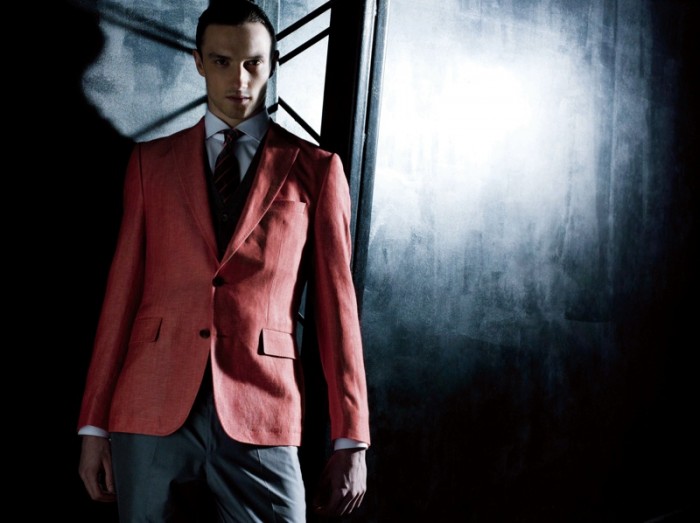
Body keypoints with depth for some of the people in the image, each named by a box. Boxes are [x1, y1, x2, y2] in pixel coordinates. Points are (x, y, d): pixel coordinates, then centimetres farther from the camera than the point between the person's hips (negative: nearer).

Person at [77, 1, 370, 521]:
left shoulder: (315, 168, 7)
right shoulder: (152, 161, 12)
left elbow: (335, 302, 4)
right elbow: (123, 291, 9)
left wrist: (351, 440, 0)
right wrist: (94, 426, 4)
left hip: (260, 416, -1)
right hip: (153, 407, 2)